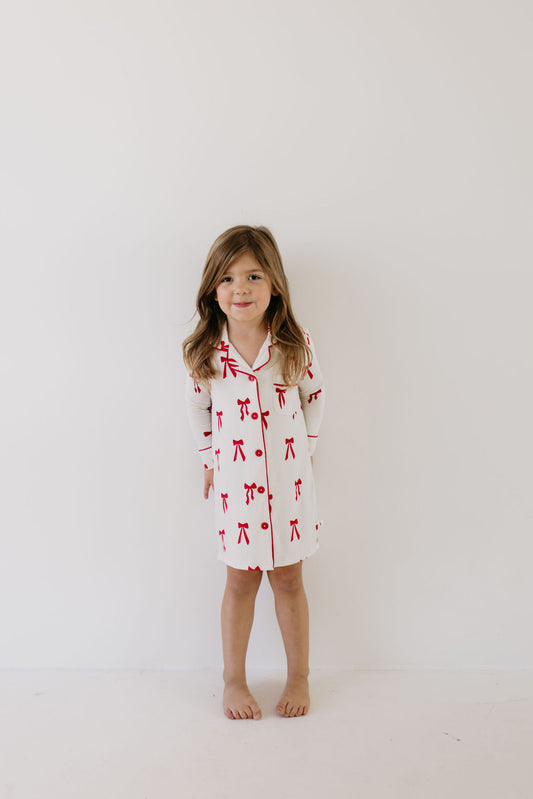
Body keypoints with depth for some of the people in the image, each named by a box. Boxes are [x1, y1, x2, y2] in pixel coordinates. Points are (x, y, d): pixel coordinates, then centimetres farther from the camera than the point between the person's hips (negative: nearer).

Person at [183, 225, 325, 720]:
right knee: (240, 581, 12)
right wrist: (210, 459, 10)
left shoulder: (296, 345, -9)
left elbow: (313, 398, 6)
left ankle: (298, 676, 33)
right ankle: (234, 680, 32)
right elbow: (198, 407, 7)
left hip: (288, 479, 0)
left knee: (288, 579, 12)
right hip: (236, 481, 0)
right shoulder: (206, 353, -9)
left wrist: (304, 448, 9)